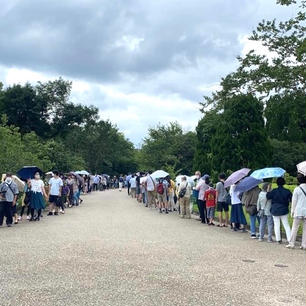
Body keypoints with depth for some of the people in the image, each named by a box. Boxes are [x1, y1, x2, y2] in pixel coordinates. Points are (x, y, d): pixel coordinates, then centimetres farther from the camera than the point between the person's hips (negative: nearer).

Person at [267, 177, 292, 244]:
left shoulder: (274, 191, -10)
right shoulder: (287, 191, -5)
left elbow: (267, 196, -4)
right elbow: (291, 199, 2)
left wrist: (268, 191, 10)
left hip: (275, 211, -1)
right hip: (284, 211, 1)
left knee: (277, 225, 7)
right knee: (286, 225, 6)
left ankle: (278, 239, 9)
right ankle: (289, 239, -1)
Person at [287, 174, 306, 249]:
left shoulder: (297, 189, -4)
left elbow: (294, 201, -1)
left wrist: (292, 211, 6)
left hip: (298, 211, -2)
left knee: (295, 227, 3)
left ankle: (291, 244, 3)